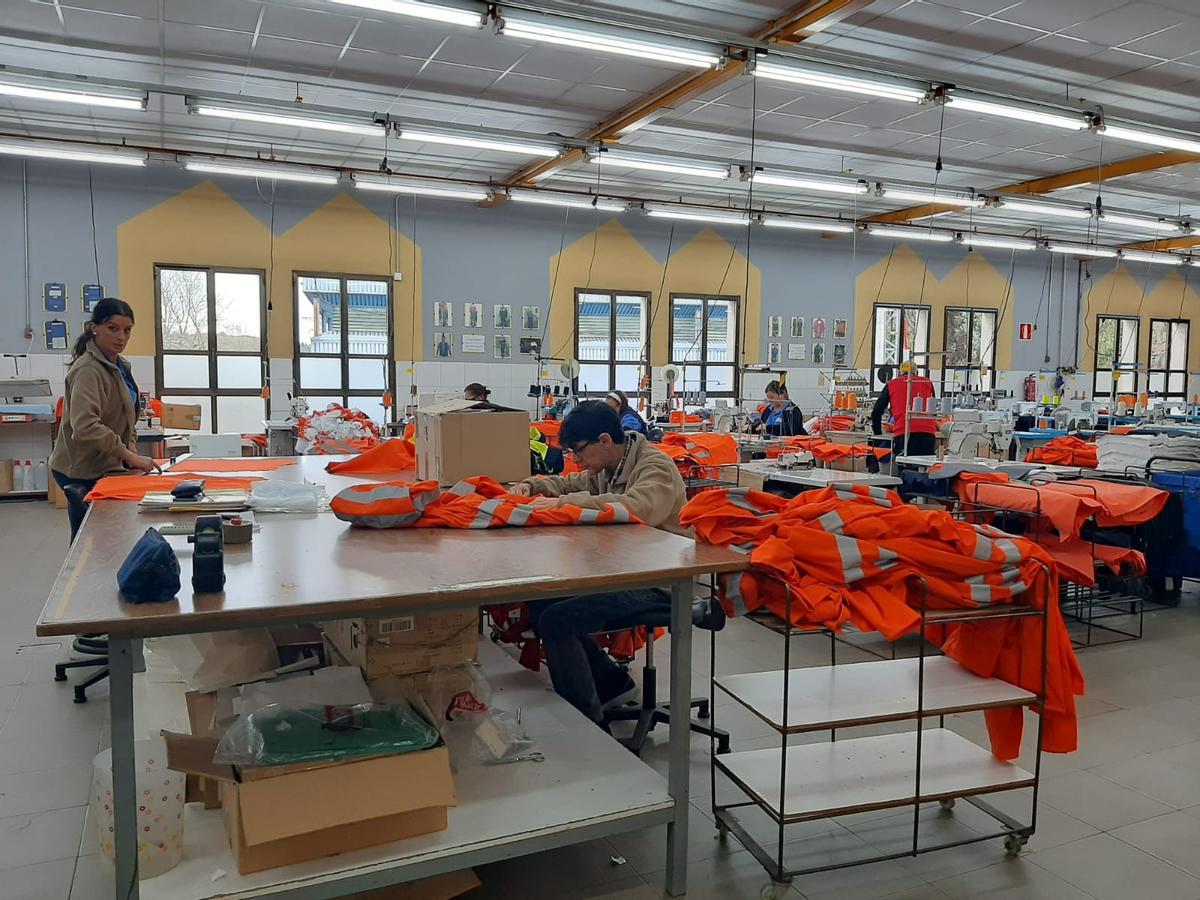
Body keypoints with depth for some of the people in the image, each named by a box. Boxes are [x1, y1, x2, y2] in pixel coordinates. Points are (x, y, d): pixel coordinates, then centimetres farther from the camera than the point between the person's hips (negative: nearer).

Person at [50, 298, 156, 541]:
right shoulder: (88, 369, -19)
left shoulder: (119, 366, 11)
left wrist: (131, 450, 5)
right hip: (83, 471, -9)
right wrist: (130, 456, -28)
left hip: (106, 466, 9)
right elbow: (85, 426, -30)